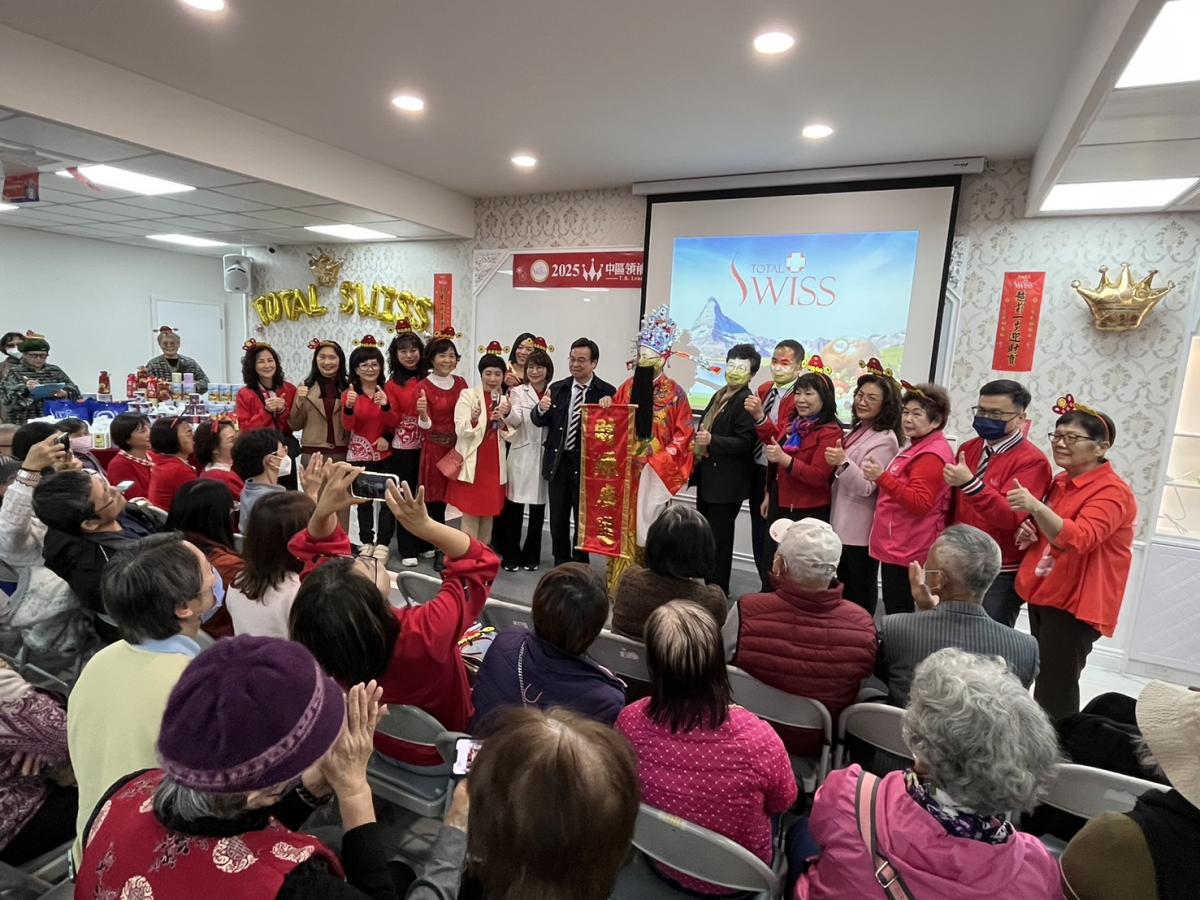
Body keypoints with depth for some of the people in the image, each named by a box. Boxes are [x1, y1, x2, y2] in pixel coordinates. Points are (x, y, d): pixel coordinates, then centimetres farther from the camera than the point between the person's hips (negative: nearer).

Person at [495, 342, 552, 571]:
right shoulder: (518, 391, 3)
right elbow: (516, 420, -12)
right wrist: (508, 412, -33)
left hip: (544, 455, 2)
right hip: (521, 454, -1)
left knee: (538, 507, 7)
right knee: (514, 506, -1)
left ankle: (531, 555, 20)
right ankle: (511, 555, 12)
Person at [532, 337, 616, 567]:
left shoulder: (607, 392, -7)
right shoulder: (557, 388, 5)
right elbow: (538, 422, 5)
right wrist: (541, 409, -15)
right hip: (558, 461, 4)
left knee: (582, 518, 10)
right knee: (558, 518, 12)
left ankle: (580, 565, 26)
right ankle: (560, 563, 28)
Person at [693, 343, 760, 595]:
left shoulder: (746, 402, -15)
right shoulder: (719, 396, 13)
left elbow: (745, 442, -21)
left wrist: (712, 440, -30)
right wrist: (698, 446, 11)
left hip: (727, 482, -9)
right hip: (708, 476, 9)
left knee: (719, 537, 1)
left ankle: (717, 591, 15)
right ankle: (707, 586, 31)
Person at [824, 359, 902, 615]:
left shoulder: (884, 440, -15)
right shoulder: (858, 430, 11)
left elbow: (866, 487, -23)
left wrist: (843, 463, -37)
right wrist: (837, 462, 7)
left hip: (862, 530, -9)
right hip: (843, 524, 9)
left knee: (860, 589, 3)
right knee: (843, 587, 18)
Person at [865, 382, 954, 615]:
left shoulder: (931, 455, -17)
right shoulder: (923, 448, 18)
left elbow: (919, 503, -26)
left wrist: (883, 477, -28)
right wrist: (882, 478, 18)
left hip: (907, 552, -11)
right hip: (900, 547, 11)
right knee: (896, 615, 16)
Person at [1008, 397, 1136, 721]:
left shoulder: (1112, 491, -15)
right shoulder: (1060, 482, 10)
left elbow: (1078, 539, -32)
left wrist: (1035, 506, -44)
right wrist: (1030, 532, 5)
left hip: (1075, 603, -8)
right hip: (1043, 594, 8)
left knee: (1057, 689, -5)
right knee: (1042, 681, 17)